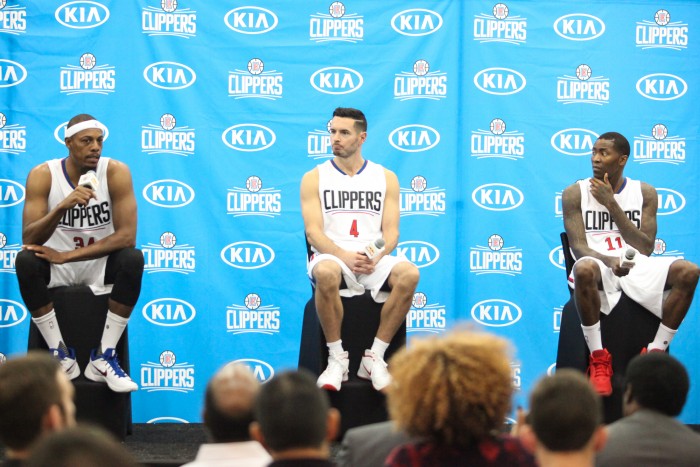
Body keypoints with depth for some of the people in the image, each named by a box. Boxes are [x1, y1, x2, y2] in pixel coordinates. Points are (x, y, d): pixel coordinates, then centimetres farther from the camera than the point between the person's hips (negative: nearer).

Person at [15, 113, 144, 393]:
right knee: (26, 261, -29)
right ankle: (61, 356, -19)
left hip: (102, 267, 0)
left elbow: (127, 235, -21)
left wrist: (66, 255, -26)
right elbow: (29, 240, -20)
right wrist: (62, 206, -39)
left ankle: (103, 357, -21)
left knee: (133, 259, -30)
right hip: (57, 269, 0)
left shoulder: (116, 172, -13)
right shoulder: (43, 175, -13)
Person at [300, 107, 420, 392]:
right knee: (326, 273, -40)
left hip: (373, 261, 2)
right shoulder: (314, 178, 9)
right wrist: (345, 256, -21)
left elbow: (391, 231, 6)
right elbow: (313, 232, -2)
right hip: (332, 256, -2)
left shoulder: (386, 178, 13)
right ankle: (337, 359, -23)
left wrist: (377, 256, -17)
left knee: (409, 273, -32)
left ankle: (374, 357, -20)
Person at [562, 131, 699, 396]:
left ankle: (656, 353, -15)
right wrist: (610, 260, -28)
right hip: (599, 267, -3)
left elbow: (645, 248, -2)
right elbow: (579, 247, -6)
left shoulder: (644, 193, 9)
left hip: (636, 266, 3)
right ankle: (598, 360, -28)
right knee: (584, 269, -40)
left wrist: (611, 204, -7)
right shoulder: (575, 194, 4)